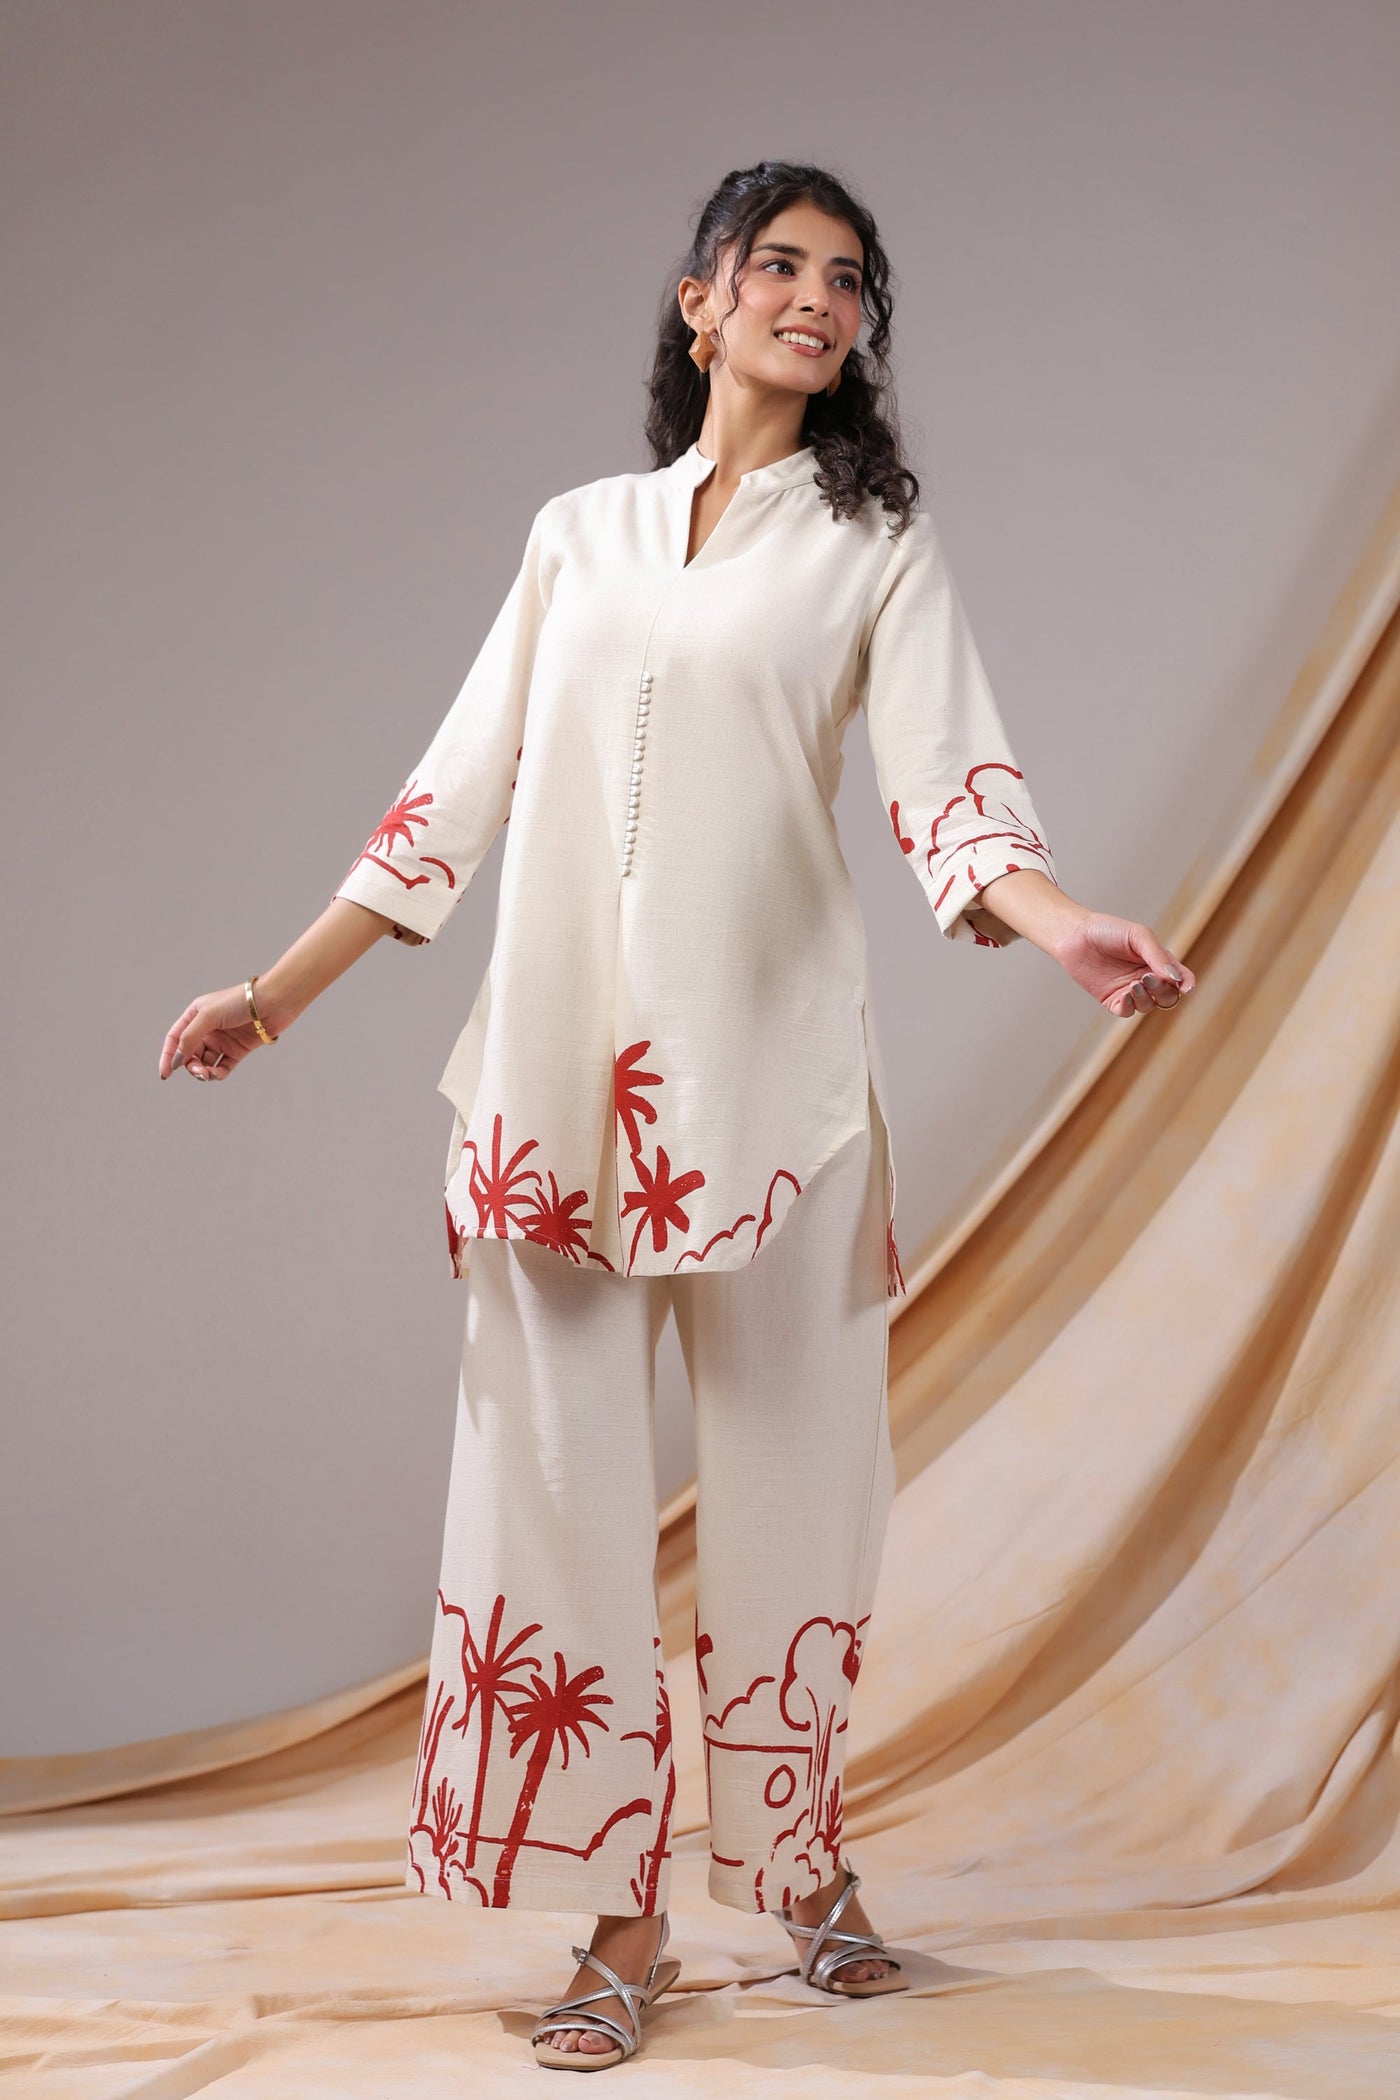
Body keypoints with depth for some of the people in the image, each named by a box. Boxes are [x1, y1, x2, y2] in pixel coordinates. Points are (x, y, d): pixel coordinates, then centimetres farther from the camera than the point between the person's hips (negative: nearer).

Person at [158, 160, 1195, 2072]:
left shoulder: (877, 544, 9)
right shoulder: (576, 535, 16)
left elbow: (946, 785, -6)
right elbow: (457, 792, 16)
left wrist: (1063, 925, -26)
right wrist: (277, 993, 12)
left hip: (768, 1069, -2)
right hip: (554, 1068, 2)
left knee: (788, 1476, 4)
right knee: (553, 1479, 0)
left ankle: (801, 1867, 21)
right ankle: (625, 1922, 9)